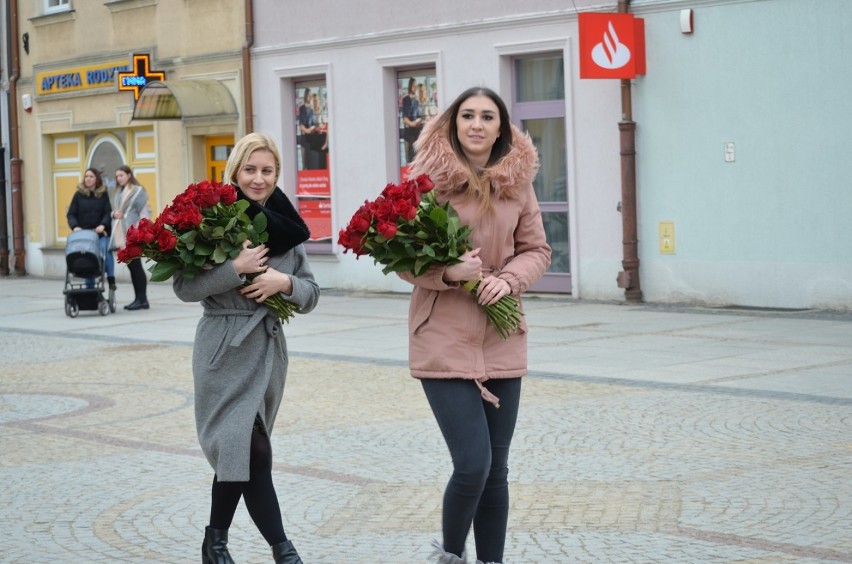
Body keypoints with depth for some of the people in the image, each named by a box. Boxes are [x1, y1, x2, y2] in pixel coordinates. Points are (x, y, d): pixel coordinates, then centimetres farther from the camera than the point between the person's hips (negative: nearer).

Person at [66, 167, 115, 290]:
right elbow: (71, 214, 4)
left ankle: (111, 279, -10)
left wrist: (103, 225, -17)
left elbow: (108, 213, 2)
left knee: (105, 254, -19)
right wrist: (75, 226, -14)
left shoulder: (103, 194, 8)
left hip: (101, 233, 0)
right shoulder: (79, 195, 7)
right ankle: (90, 288, 4)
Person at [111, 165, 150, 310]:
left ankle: (142, 299, -3)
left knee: (135, 264, -8)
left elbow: (143, 213, -9)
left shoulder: (138, 191, -5)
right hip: (122, 235, 7)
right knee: (131, 265, 8)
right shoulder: (119, 192, 17)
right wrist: (114, 214, 0)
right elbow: (115, 210, 24)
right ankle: (138, 298, 12)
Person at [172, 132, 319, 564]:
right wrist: (237, 267, -19)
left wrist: (284, 281, -12)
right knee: (252, 452, -10)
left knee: (236, 451, 13)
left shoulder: (287, 226, 7)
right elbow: (184, 286, -11)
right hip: (226, 349, -5)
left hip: (268, 346, 5)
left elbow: (310, 295, 8)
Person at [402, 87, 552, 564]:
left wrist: (509, 279, -10)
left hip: (502, 341, 4)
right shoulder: (428, 178, -6)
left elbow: (537, 250, 10)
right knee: (473, 466, -11)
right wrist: (448, 272, -20)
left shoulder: (517, 181, 4)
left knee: (496, 471, 9)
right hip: (444, 340, -4)